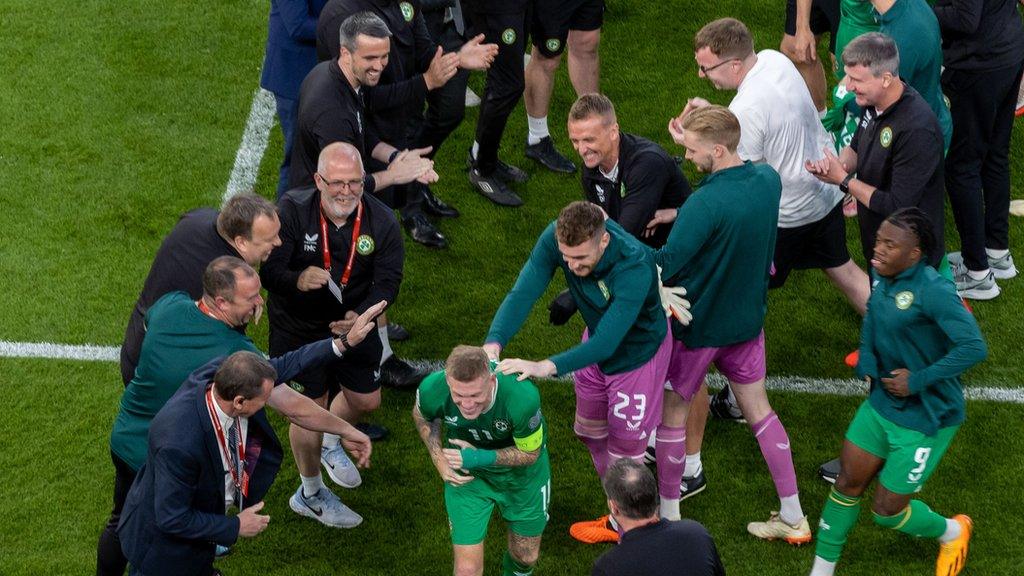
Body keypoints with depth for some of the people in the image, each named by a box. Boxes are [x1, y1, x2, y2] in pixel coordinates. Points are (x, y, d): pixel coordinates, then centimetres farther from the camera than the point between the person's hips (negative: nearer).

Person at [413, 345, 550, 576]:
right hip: (468, 476, 0)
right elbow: (422, 417, -4)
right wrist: (439, 460, -17)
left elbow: (530, 453, -20)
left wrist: (484, 457, -34)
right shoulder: (432, 390, -32)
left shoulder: (522, 397, -40)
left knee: (526, 556, 19)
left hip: (521, 473, 0)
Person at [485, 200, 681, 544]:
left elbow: (606, 343, -44)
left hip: (638, 352, -7)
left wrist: (546, 368, -56)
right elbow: (523, 292, -32)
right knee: (590, 432, 23)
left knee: (624, 453, 4)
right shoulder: (556, 238, -28)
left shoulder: (634, 268, -43)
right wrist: (494, 343, -48)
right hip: (597, 340, 7)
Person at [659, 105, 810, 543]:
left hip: (699, 325, -7)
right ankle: (793, 518, 24)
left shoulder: (705, 204, -31)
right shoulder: (768, 180, -9)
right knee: (759, 410, 18)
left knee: (672, 411, 13)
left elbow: (665, 267, -29)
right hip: (748, 320, 7)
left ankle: (669, 517, 26)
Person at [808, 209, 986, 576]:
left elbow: (974, 348, -33)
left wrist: (918, 380, -27)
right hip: (881, 403, 7)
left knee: (887, 512, 5)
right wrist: (867, 362, 2)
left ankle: (952, 532, 35)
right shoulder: (883, 277, -4)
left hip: (925, 419, -7)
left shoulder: (933, 292, -28)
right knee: (847, 484, 10)